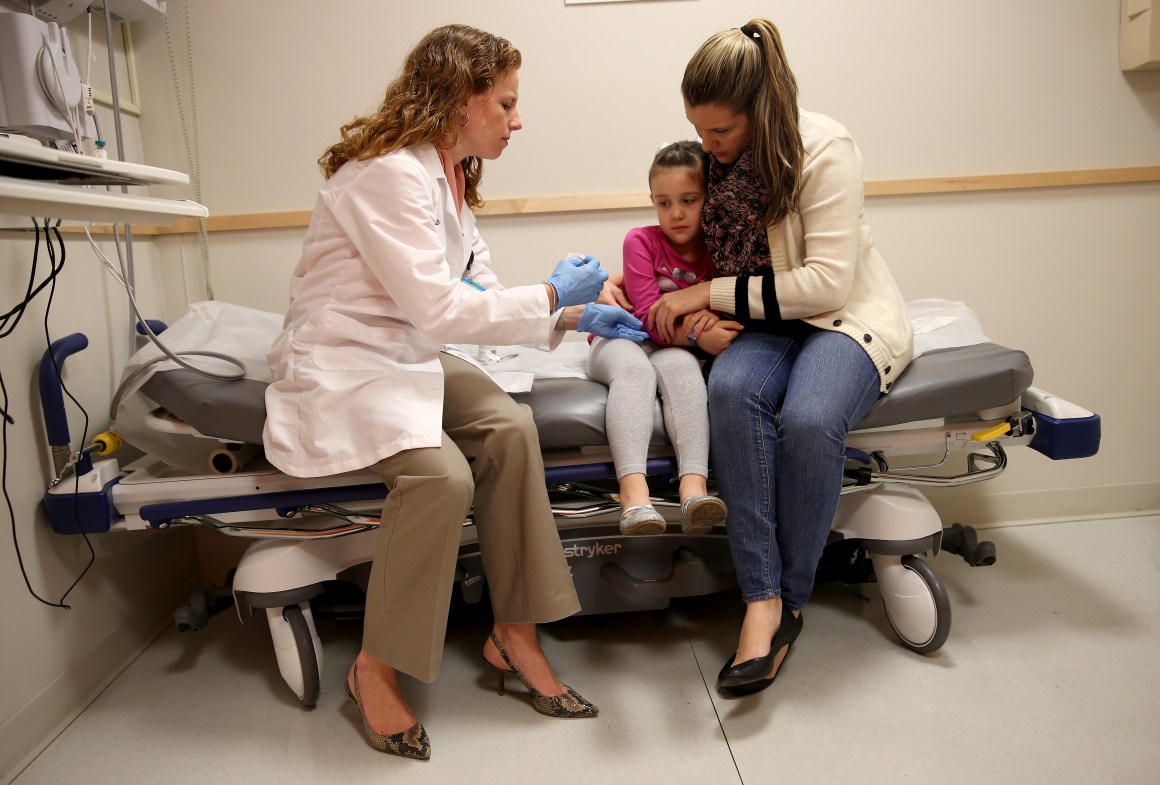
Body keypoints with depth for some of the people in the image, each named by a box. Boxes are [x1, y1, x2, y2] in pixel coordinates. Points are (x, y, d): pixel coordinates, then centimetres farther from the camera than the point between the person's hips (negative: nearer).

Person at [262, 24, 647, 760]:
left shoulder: (450, 178, 12)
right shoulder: (389, 173, -18)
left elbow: (478, 297, 12)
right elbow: (439, 309, -23)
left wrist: (575, 317, 2)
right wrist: (553, 296, -13)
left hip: (409, 360, 8)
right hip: (340, 367, -8)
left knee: (511, 425, -19)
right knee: (442, 474, -30)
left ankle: (515, 633, -8)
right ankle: (376, 670, -9)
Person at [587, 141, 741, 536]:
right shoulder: (641, 240, -10)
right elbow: (650, 318, -17)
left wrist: (712, 319, -21)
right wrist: (697, 334, -32)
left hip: (674, 349, 2)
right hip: (621, 339, -2)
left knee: (680, 364, -33)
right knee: (634, 367, -36)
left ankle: (694, 488, -47)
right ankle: (633, 495, -50)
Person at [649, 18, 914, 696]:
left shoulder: (825, 148, -14)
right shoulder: (713, 155, 5)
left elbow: (828, 280, -19)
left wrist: (711, 294, -18)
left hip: (848, 316, -4)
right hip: (763, 325, 4)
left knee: (808, 418, -37)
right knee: (732, 389, -34)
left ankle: (791, 599, -14)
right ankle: (761, 602, -30)